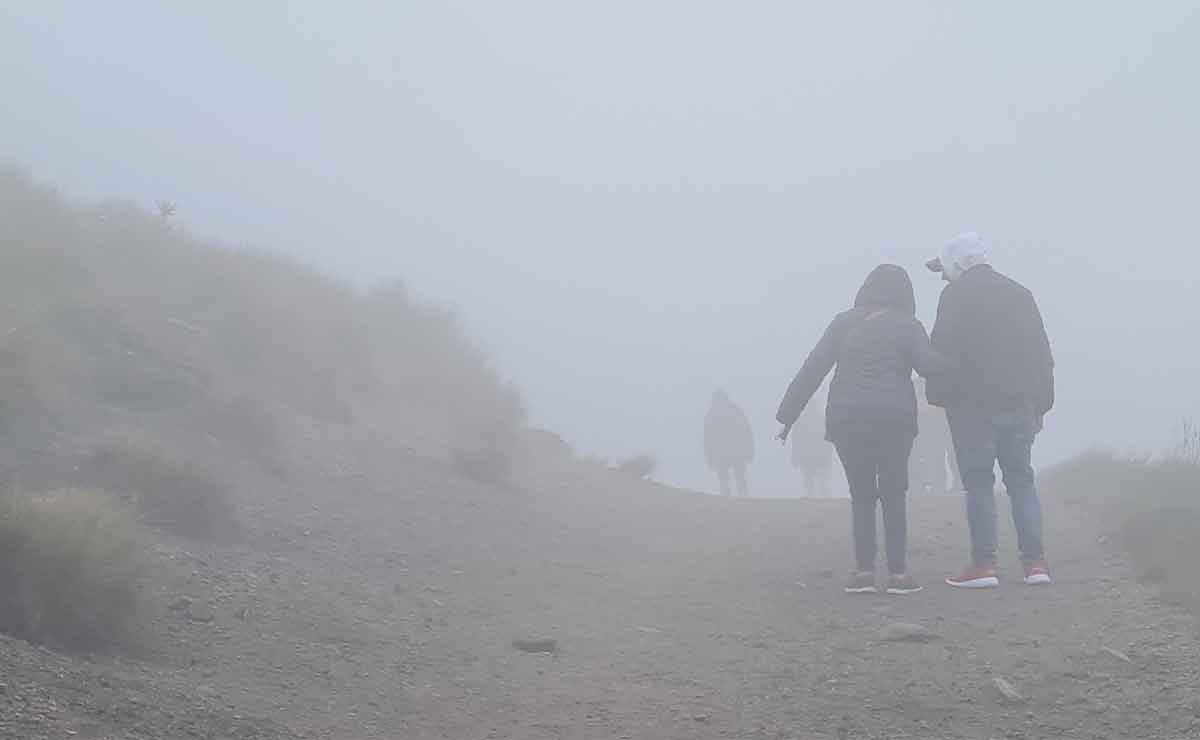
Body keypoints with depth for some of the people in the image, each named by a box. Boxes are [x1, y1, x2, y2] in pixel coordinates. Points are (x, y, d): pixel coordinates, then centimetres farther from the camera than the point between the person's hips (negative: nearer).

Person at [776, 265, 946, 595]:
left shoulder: (844, 323, 9)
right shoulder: (907, 326, 3)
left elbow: (812, 370, 5)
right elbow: (928, 365, -12)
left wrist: (788, 415, 6)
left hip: (847, 420, 2)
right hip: (894, 420, -2)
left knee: (861, 495, 9)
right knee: (893, 494, 6)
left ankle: (864, 570, 1)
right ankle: (897, 571, 0)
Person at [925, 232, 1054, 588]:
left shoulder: (957, 295, -3)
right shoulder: (1019, 293, 16)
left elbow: (943, 349, -11)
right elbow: (1042, 352, 15)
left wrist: (938, 395, -4)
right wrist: (1040, 403, 16)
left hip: (974, 404, -5)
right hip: (1019, 405, 5)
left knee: (978, 482, -2)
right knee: (1021, 480, 9)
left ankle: (983, 564, -6)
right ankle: (1035, 562, 2)